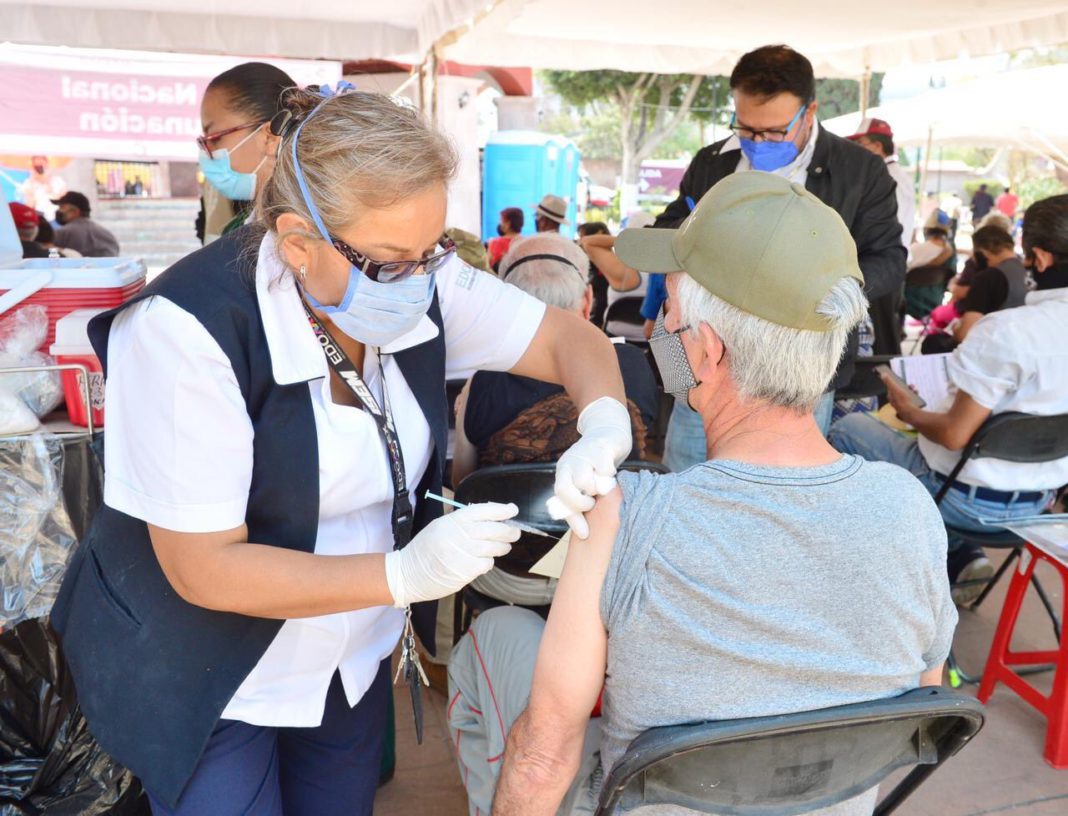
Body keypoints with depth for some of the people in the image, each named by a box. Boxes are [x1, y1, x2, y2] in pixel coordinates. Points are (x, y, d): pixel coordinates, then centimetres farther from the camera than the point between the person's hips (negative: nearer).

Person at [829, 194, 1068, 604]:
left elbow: (954, 435, -24)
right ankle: (961, 559, 19)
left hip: (970, 498, -7)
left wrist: (908, 412, -4)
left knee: (847, 429, 12)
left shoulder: (1008, 329, -27)